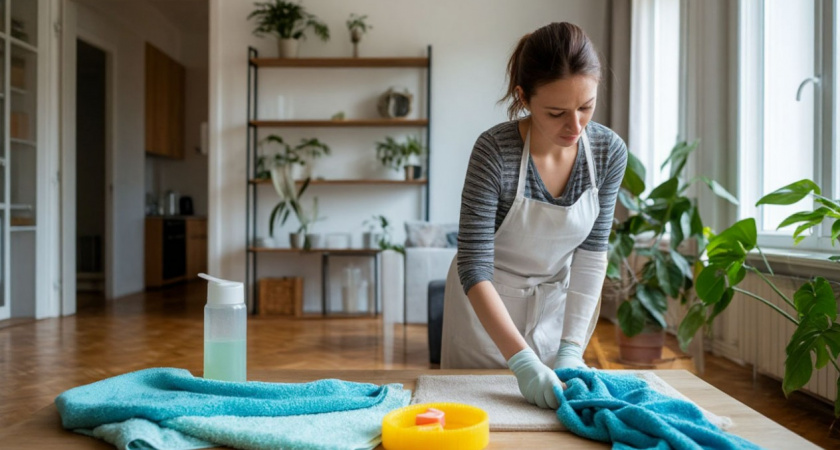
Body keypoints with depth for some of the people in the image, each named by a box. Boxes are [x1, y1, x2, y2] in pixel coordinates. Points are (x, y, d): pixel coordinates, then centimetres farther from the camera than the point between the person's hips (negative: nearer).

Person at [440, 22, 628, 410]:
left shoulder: (609, 152, -15)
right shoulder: (495, 151, -28)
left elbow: (592, 250, -11)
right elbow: (474, 267, -28)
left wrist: (571, 347, -18)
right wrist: (522, 360, -36)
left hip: (558, 301, 3)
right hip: (487, 305, -3)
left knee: (558, 402, 19)